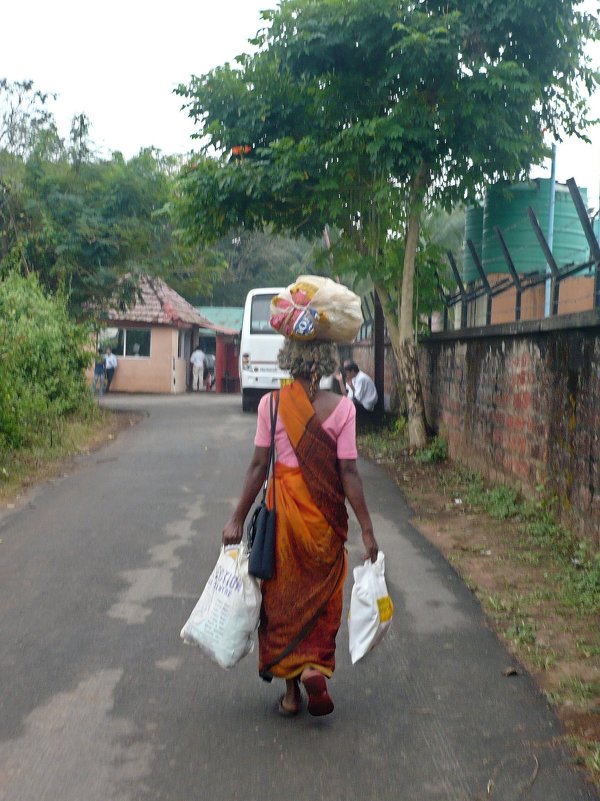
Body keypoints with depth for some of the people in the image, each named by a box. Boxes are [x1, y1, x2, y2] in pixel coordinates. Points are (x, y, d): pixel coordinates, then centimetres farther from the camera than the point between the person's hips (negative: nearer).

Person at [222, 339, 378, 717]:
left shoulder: (271, 403, -5)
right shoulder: (341, 407, -8)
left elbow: (259, 466, -5)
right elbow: (348, 472, -10)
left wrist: (238, 518, 3)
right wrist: (367, 530, -5)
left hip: (283, 505, 1)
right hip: (325, 511, -1)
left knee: (283, 596, 13)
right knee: (322, 594, 17)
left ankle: (292, 691, 19)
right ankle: (315, 667, -1)